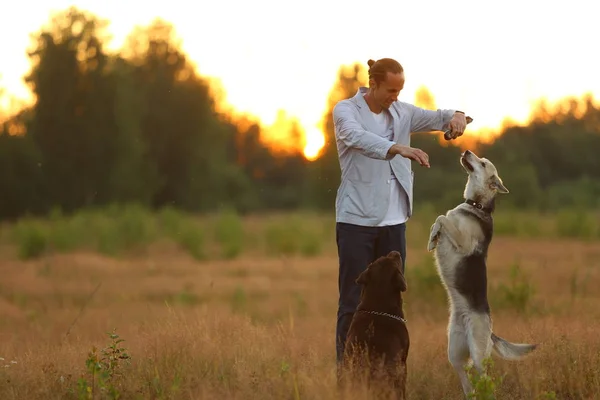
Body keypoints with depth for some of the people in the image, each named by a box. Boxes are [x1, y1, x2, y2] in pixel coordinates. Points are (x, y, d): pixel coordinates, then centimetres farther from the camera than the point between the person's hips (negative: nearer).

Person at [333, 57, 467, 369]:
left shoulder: (401, 112, 9)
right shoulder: (346, 111, -8)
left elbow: (436, 118, 5)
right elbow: (360, 138, -27)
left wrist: (456, 116, -21)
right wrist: (400, 149, -44)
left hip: (393, 221, 5)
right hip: (357, 219, -5)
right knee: (354, 301, -3)